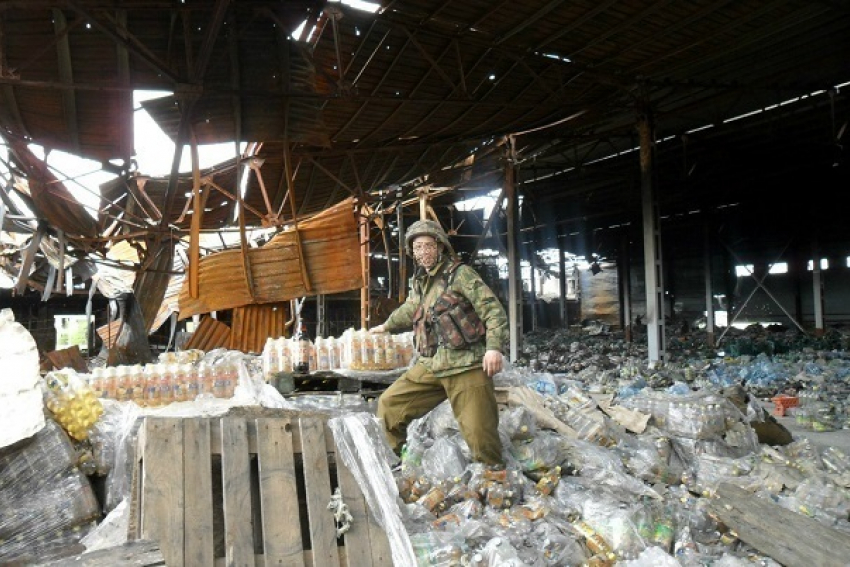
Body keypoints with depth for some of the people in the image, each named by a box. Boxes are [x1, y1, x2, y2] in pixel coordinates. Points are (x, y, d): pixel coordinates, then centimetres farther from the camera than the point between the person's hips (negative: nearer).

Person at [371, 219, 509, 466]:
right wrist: (387, 326, 55)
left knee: (479, 434, -8)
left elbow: (492, 308, -9)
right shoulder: (419, 282, 18)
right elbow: (409, 310, 38)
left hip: (466, 365, -6)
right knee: (389, 404, 6)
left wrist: (494, 346, -23)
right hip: (430, 366, 7)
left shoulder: (459, 274, -3)